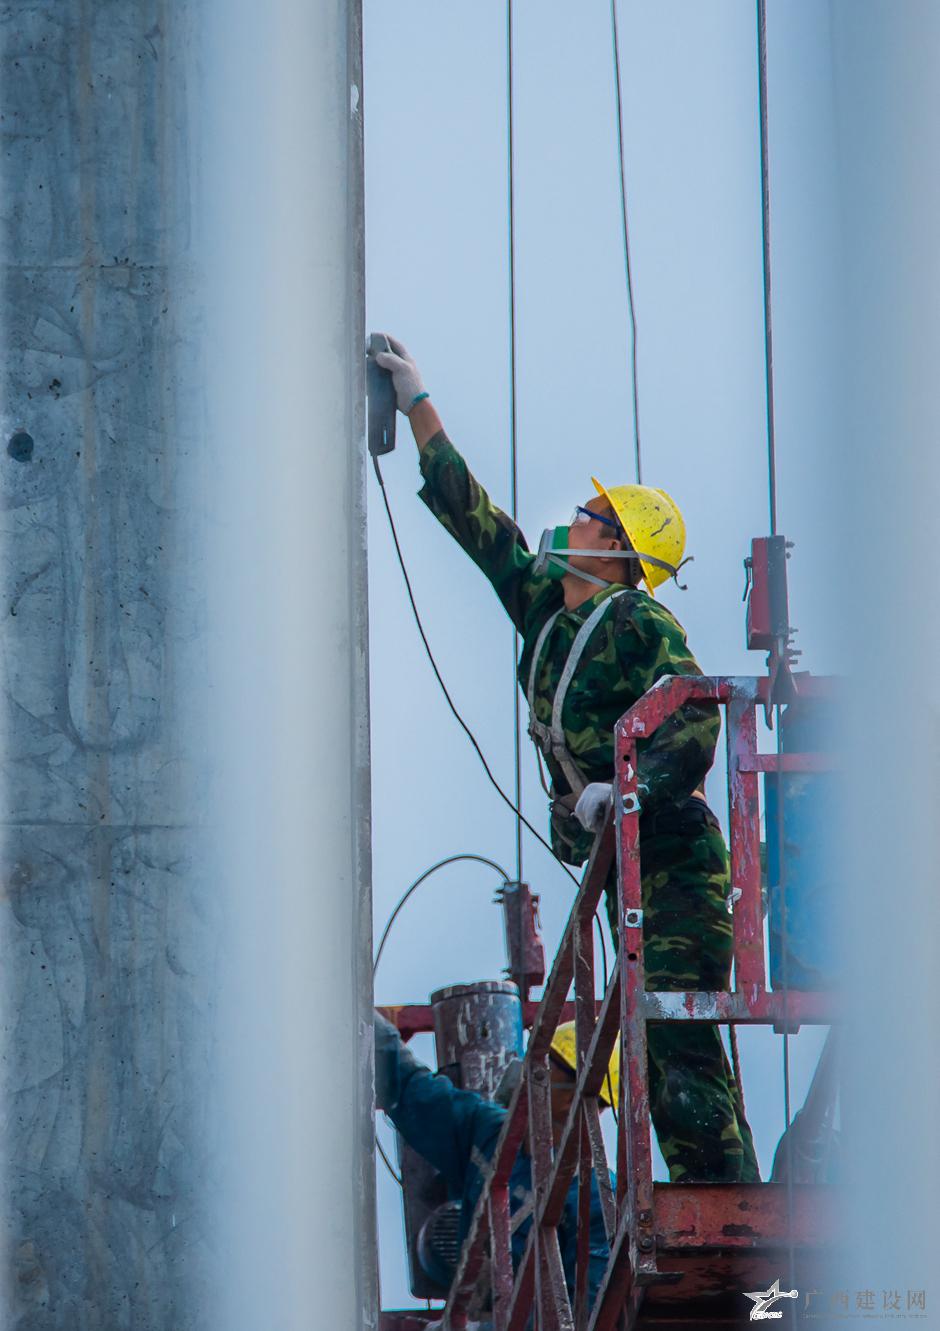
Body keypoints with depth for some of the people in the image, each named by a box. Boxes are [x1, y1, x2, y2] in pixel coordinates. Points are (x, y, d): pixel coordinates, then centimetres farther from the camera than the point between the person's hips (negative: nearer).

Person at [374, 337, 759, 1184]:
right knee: (651, 1042, 4)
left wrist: (628, 787, -35)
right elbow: (468, 512, 19)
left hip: (672, 853, -8)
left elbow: (697, 721, -22)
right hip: (617, 860, 8)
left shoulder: (644, 627, -11)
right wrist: (417, 406, 22)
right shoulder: (541, 602, 11)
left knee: (677, 1034, -15)